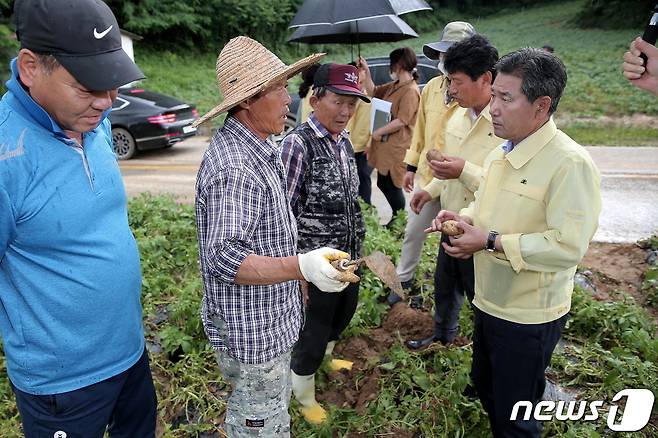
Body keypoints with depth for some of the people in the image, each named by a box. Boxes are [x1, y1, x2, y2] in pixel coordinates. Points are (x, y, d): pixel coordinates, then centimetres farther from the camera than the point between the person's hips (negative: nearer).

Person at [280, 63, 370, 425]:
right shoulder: (298, 143, -20)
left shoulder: (344, 141, 3)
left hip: (347, 256, 8)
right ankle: (303, 395, 35)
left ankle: (324, 357, 57)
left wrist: (357, 246, 16)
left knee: (343, 313, 26)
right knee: (313, 330, 9)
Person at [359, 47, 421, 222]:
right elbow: (373, 92, 18)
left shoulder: (411, 90, -16)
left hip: (397, 147, -9)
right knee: (383, 184, 16)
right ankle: (396, 218, 30)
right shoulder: (394, 86, 13)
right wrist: (366, 71, 8)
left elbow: (402, 121, -22)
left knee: (392, 186, -1)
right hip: (385, 146, 9)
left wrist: (379, 132, -14)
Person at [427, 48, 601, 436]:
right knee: (485, 387, 28)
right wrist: (466, 218, -4)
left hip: (528, 316, -8)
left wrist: (492, 242, -26)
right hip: (489, 301, 9)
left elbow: (569, 246, -29)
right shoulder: (502, 153, 5)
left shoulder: (571, 163, -23)